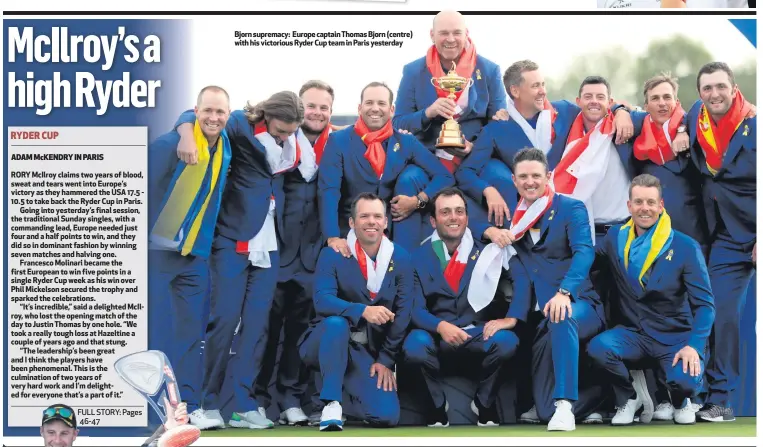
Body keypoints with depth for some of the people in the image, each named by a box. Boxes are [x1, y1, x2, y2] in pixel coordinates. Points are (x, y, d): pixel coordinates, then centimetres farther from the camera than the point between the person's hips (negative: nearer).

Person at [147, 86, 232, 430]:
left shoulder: (225, 145, 5)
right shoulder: (170, 144, -16)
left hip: (197, 253, 6)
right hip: (158, 249, -6)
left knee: (191, 331, 7)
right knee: (155, 332, -4)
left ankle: (189, 405, 12)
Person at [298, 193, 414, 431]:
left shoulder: (401, 258, -2)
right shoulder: (332, 254, -8)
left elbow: (403, 313, -4)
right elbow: (322, 300, -23)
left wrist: (386, 360, -9)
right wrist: (363, 311, -39)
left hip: (369, 351, 2)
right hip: (326, 342, -2)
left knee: (387, 416, -17)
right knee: (336, 322, -37)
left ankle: (353, 392, 18)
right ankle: (331, 404, -27)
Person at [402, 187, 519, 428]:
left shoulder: (485, 252, 7)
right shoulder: (418, 257, 3)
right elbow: (416, 309, -5)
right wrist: (440, 326, -26)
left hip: (478, 331, 1)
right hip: (436, 333, -1)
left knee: (507, 341, -31)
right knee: (414, 347, -35)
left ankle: (484, 401, 1)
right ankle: (438, 403, -2)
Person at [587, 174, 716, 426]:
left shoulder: (686, 247, -9)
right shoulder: (616, 238, 0)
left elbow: (704, 303, -10)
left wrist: (694, 345, -23)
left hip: (676, 337, -2)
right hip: (634, 334, 2)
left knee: (685, 381, -32)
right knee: (598, 348, -30)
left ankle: (680, 402, 11)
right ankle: (629, 396, 4)